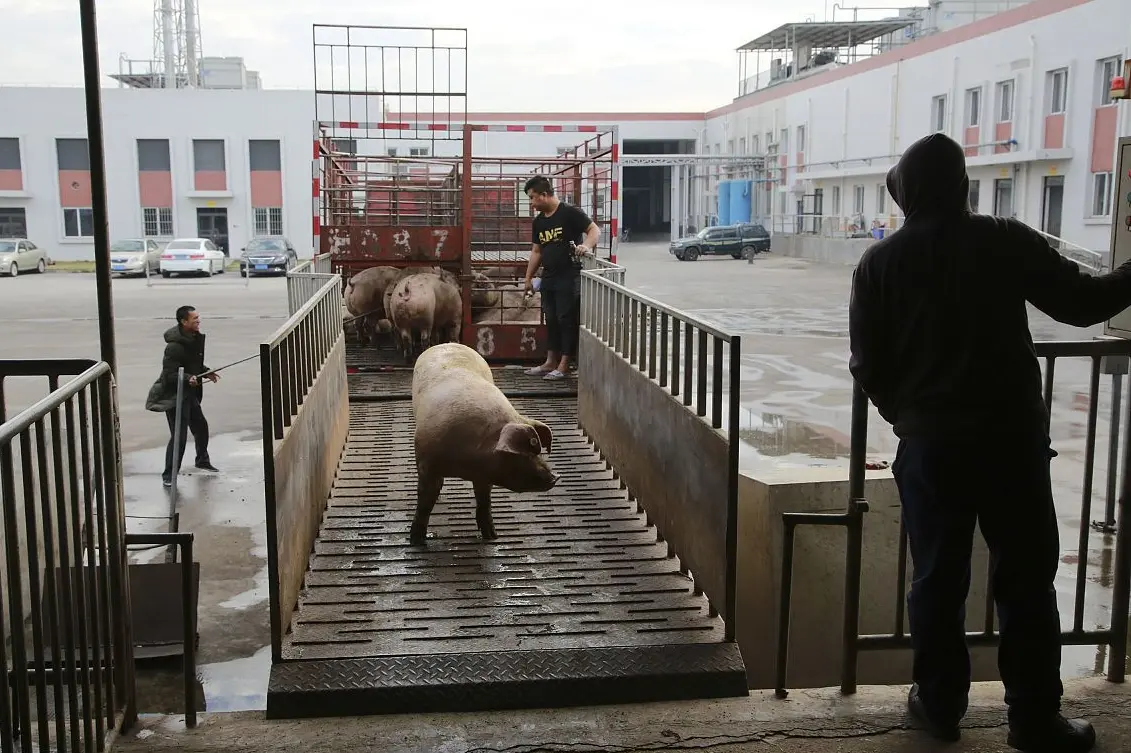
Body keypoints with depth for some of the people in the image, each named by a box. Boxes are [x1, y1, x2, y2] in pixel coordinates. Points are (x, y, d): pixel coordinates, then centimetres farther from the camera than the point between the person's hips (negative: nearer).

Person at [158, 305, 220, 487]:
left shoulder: (194, 338, 3)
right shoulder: (174, 346, -25)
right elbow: (169, 374, -25)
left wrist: (206, 372, 10)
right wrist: (188, 378, -39)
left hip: (190, 394, 9)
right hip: (175, 396, -9)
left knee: (201, 426, 23)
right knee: (179, 436, -9)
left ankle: (202, 460, 46)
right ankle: (169, 475, 4)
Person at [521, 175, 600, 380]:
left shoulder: (570, 213, -10)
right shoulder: (539, 221, 13)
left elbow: (594, 230, -13)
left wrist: (586, 246, -32)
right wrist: (528, 277, 18)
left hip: (569, 278, -7)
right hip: (548, 278, 8)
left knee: (566, 319, -3)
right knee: (551, 320, 12)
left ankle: (564, 365, 3)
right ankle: (550, 362, 20)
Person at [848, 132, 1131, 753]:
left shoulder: (880, 262, -1)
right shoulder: (1005, 242, -5)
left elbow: (867, 364, 0)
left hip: (929, 444, 1)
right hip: (1011, 437, -1)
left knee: (938, 578, 12)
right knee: (1026, 579, 9)